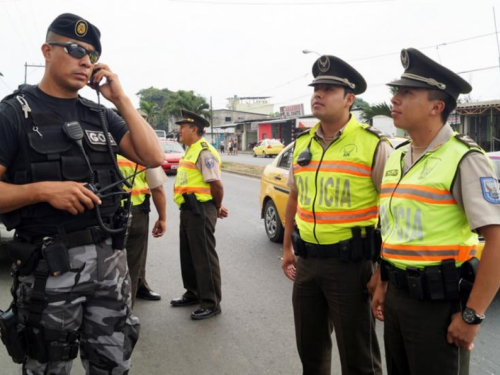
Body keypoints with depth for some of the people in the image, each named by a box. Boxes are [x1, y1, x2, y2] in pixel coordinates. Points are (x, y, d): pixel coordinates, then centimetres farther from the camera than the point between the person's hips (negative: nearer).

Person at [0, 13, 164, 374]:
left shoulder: (102, 115, 10)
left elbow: (153, 157, -1)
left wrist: (120, 99, -4)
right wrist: (43, 189, -24)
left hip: (109, 258, 5)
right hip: (49, 266, -4)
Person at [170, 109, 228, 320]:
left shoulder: (204, 152, -16)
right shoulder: (191, 151, 17)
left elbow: (216, 185, -21)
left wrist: (217, 208, -5)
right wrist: (217, 207, 12)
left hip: (200, 210, -10)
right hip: (188, 209, 10)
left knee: (204, 257, -3)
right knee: (188, 255, 18)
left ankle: (211, 303, 6)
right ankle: (193, 293, 33)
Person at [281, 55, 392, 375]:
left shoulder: (373, 145, -11)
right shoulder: (302, 144, 7)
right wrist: (287, 248, 17)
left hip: (350, 264, -5)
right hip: (306, 261, 6)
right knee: (310, 348, 20)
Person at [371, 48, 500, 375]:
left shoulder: (464, 159, -15)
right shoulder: (396, 159, 7)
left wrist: (472, 315, -18)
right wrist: (383, 284, 14)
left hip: (439, 302, -7)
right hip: (397, 295, 7)